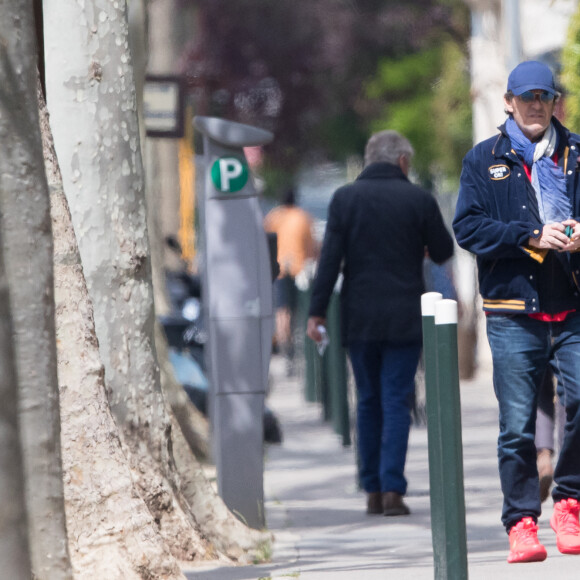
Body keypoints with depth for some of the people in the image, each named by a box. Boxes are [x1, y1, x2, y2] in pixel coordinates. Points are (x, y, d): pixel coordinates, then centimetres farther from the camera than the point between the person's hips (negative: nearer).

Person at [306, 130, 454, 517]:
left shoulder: (345, 198, 0)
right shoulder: (419, 199, -4)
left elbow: (330, 258, -4)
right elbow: (443, 252, 6)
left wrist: (317, 311, -2)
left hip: (359, 319, 2)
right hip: (404, 319, -2)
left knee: (368, 402, 11)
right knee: (397, 402, -1)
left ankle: (372, 490, 11)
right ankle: (392, 488, -12)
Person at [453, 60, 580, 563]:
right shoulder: (485, 160, 9)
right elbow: (468, 227, -1)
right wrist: (531, 236, -12)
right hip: (513, 311, -1)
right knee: (517, 425, -2)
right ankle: (522, 523, 5)